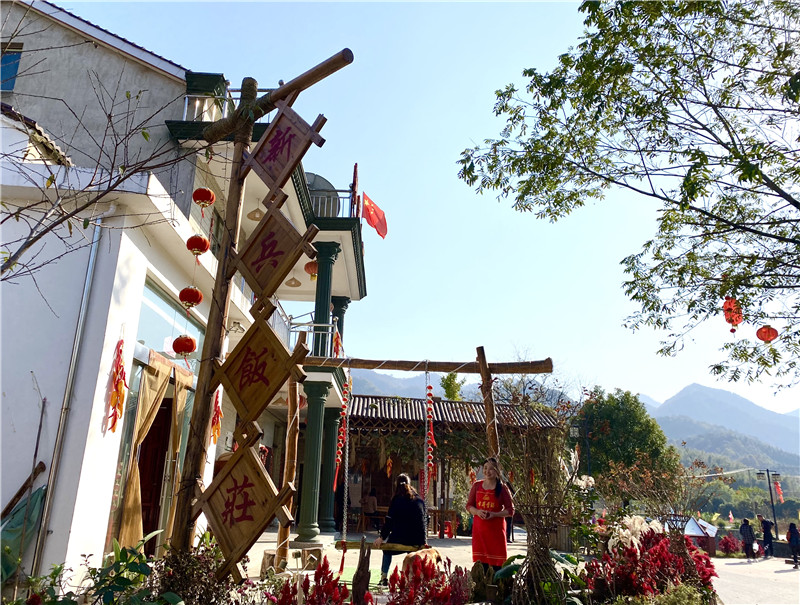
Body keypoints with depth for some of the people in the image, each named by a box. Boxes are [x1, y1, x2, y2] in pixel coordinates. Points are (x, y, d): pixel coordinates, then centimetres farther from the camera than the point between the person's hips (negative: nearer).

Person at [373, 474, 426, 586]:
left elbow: (389, 521, -6)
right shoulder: (419, 500, 7)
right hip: (416, 540, 2)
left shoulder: (396, 500, -3)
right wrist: (422, 541, 19)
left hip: (398, 538, -2)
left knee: (387, 551, 25)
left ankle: (384, 578, 18)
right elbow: (422, 521, 11)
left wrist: (382, 537, -2)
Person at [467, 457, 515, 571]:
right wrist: (477, 511, -9)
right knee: (481, 562, 1)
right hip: (479, 528, 2)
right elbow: (469, 505, 12)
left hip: (496, 529, -2)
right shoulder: (477, 486, 7)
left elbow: (510, 510, 0)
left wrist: (494, 514, -14)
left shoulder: (502, 488, 0)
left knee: (496, 564, -4)